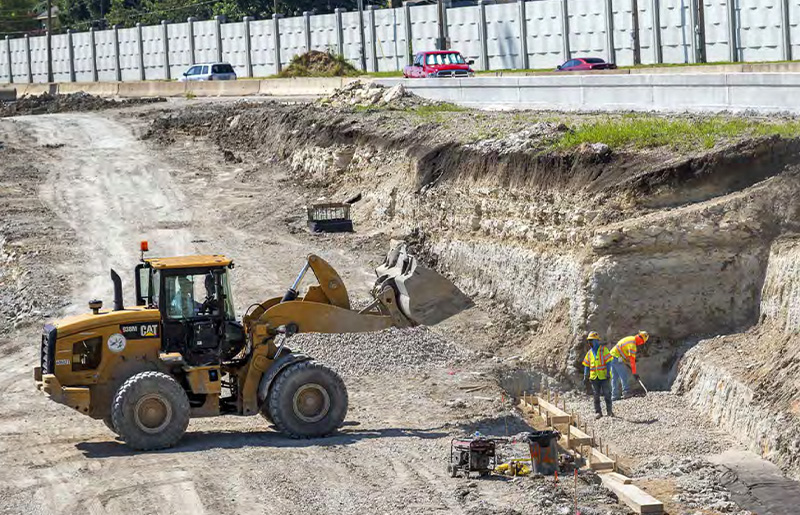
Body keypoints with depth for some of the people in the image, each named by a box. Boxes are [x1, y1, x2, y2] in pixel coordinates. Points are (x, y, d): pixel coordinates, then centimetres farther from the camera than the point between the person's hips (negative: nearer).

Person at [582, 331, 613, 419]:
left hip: (603, 376, -4)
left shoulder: (603, 350, -4)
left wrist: (608, 373, -14)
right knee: (596, 395, 4)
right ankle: (597, 412, 9)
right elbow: (586, 365, 15)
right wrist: (585, 375, 7)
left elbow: (608, 362, -7)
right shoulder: (589, 353, 10)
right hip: (594, 377, 4)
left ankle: (609, 411, 8)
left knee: (606, 394, -2)